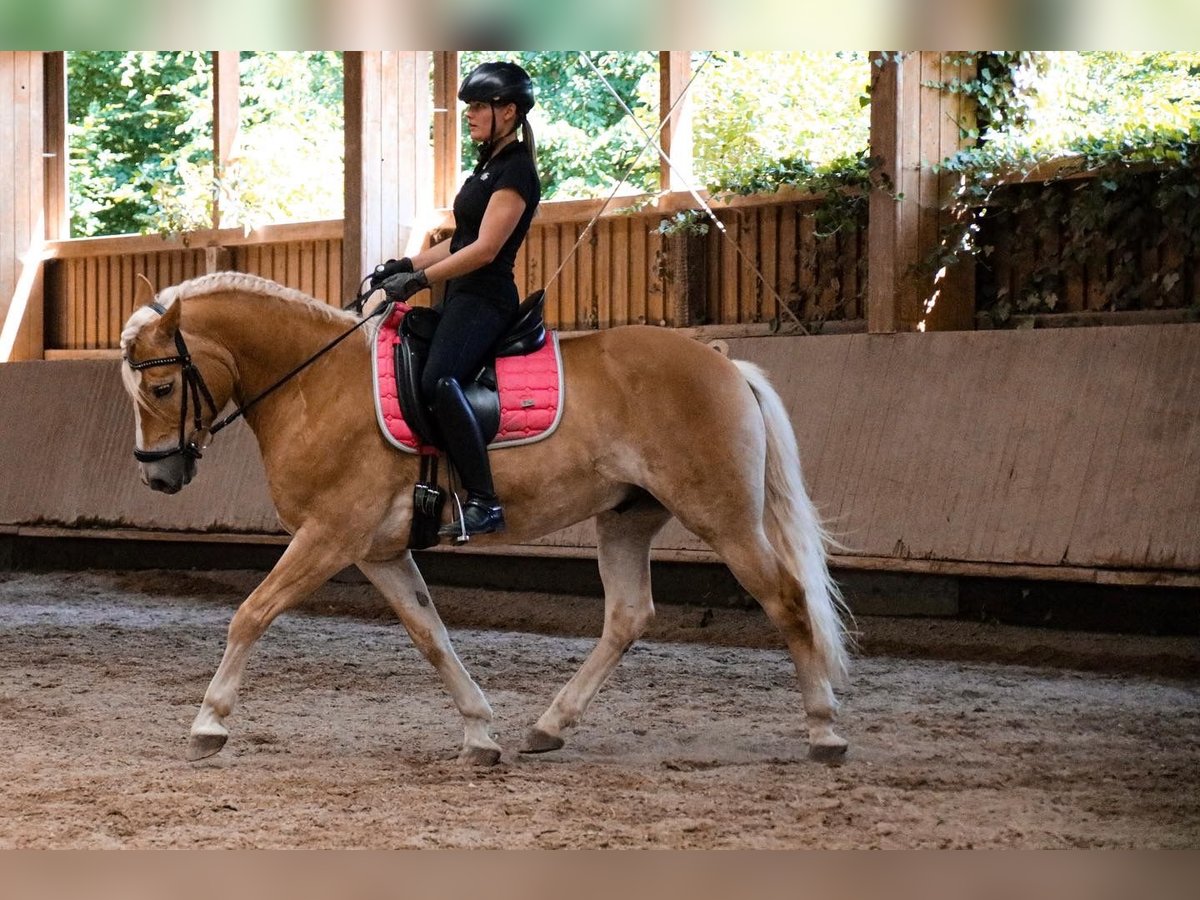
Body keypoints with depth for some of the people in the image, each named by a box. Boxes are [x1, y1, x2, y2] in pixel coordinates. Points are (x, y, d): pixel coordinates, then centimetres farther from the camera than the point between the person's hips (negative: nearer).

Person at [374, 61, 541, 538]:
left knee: (438, 378, -33)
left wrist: (421, 279, -19)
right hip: (461, 298, 11)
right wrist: (407, 265, 13)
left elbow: (485, 248, -19)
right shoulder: (490, 164, 19)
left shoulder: (515, 169, -11)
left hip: (485, 297, -11)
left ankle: (484, 503, -34)